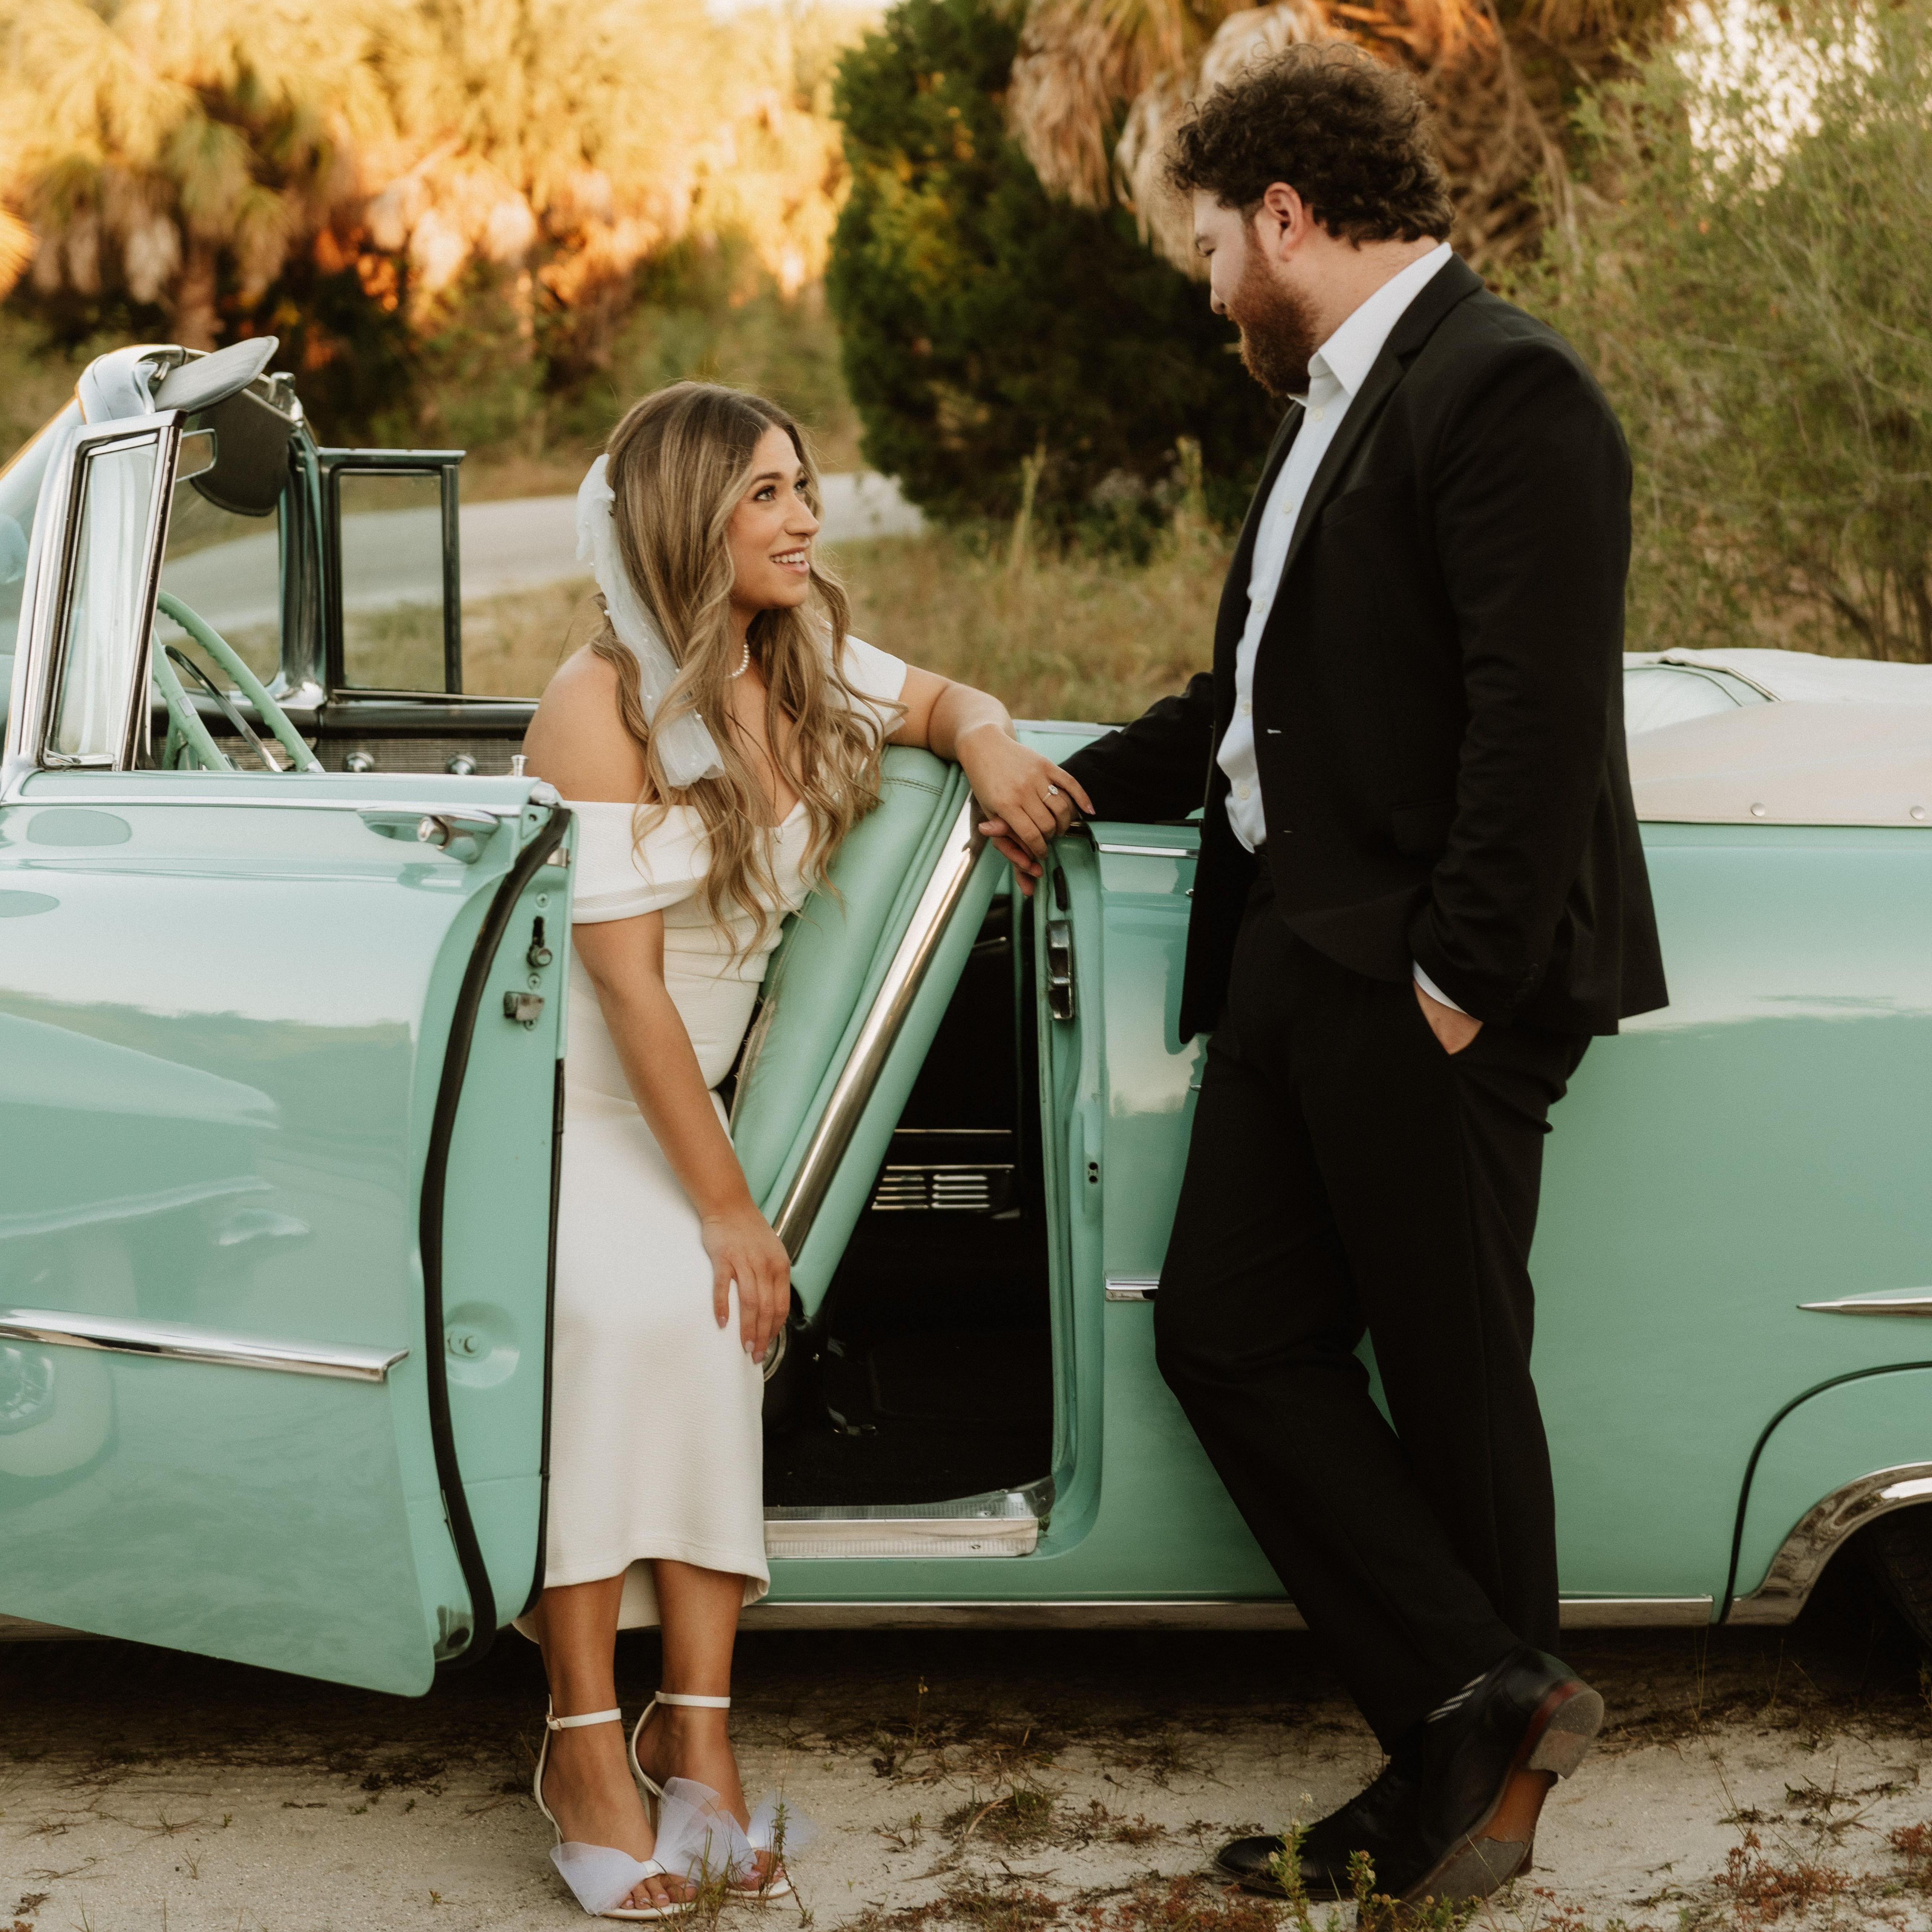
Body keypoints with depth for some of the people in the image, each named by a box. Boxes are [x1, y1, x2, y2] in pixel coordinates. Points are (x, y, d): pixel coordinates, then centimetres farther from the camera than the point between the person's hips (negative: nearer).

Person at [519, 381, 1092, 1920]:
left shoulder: (806, 670, 1)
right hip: (550, 1093, -5)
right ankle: (584, 1748, -22)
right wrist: (727, 1205, -16)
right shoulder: (600, 707, -18)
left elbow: (948, 701, 22)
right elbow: (624, 981, -18)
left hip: (680, 1091, 5)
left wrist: (992, 751, -4)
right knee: (616, 1313, -30)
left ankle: (694, 1727, -17)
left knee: (705, 1323, -22)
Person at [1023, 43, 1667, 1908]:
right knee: (1230, 1336, 7)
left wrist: (1460, 978, -22)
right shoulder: (1331, 407, 17)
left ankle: (1482, 1759, 17)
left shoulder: (1504, 392, -13)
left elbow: (1538, 712, -21)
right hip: (1291, 965, 10)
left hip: (1427, 994, -10)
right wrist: (1075, 781, 24)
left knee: (1452, 1384, 2)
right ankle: (1481, 1714, 10)